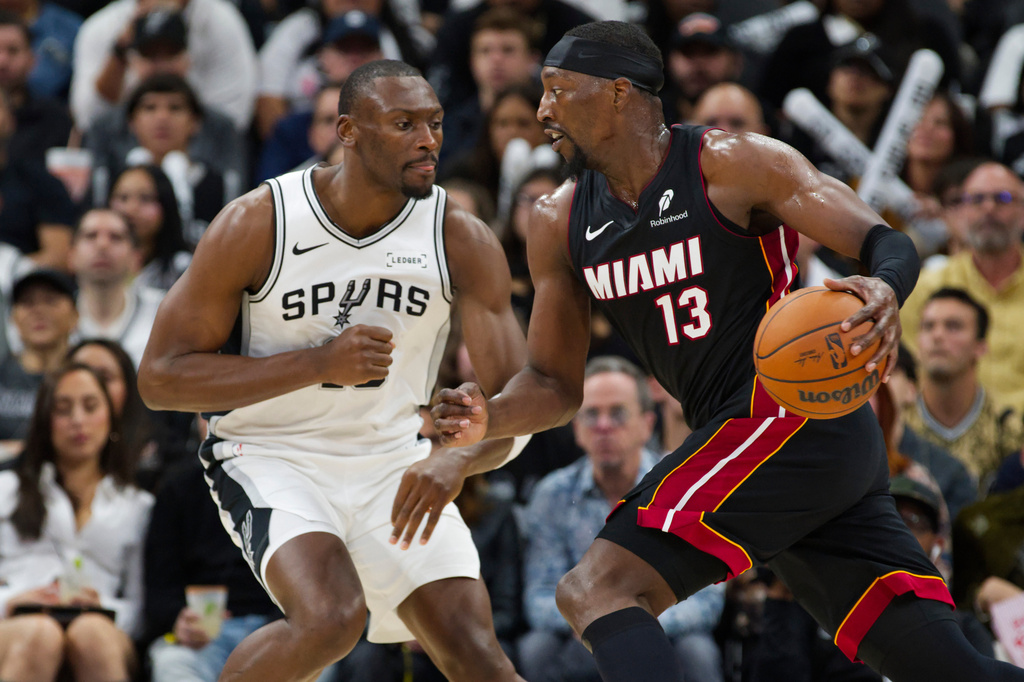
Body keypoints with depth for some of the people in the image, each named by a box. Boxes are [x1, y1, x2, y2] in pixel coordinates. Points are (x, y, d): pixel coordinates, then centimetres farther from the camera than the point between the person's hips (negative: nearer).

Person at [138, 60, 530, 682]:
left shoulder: (463, 242, -10)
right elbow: (161, 378, -15)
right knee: (331, 618, -29)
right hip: (272, 459, -3)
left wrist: (455, 462, -35)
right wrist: (319, 363, -24)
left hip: (393, 464, 3)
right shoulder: (258, 225, -16)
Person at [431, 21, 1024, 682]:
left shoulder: (731, 166, -8)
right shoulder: (559, 225, 12)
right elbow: (556, 382, 17)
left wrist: (886, 290, -34)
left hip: (792, 418, -7)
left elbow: (890, 243, -10)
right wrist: (490, 418, -5)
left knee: (596, 590, -17)